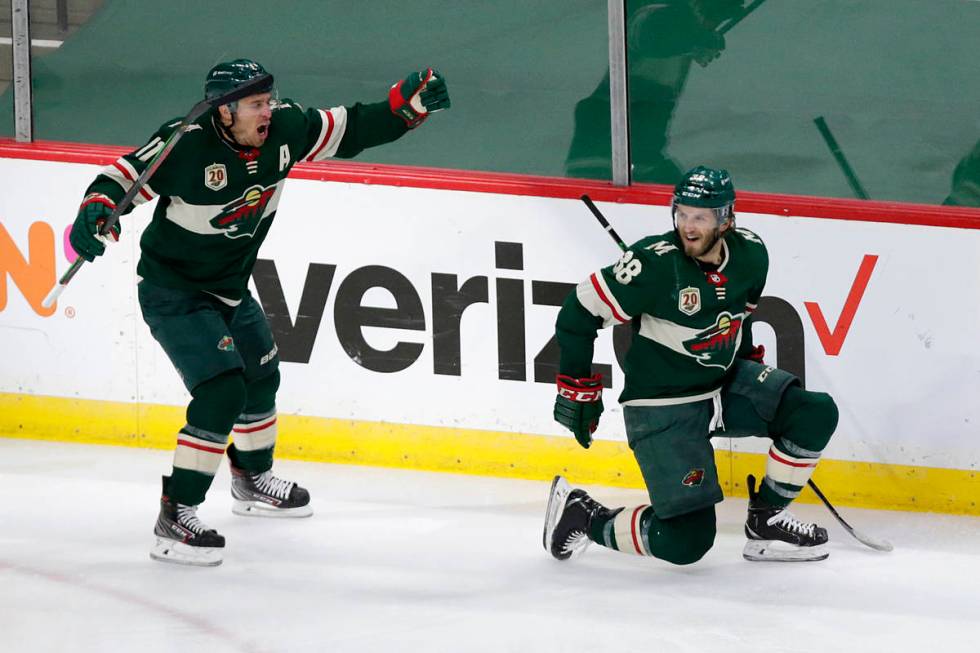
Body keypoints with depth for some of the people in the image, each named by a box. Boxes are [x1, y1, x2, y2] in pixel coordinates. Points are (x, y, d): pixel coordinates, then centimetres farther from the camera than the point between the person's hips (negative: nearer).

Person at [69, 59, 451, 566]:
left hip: (229, 286, 8)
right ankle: (174, 519, -19)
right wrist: (96, 209, -44)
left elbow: (352, 130, -1)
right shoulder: (187, 144, -29)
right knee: (223, 389, -22)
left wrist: (410, 103, -12)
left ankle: (253, 481, 53)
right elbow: (127, 174, -25)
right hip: (172, 291, -8)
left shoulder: (284, 128, -11)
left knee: (260, 375, 26)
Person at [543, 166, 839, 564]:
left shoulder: (751, 255, -5)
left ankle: (766, 520, 6)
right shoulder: (655, 263, -24)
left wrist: (750, 364, 22)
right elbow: (580, 312, -15)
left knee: (816, 415, -11)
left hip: (725, 386, 7)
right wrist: (578, 388, -10)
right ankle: (581, 515, 9)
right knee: (686, 542, -15)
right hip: (660, 408, -7)